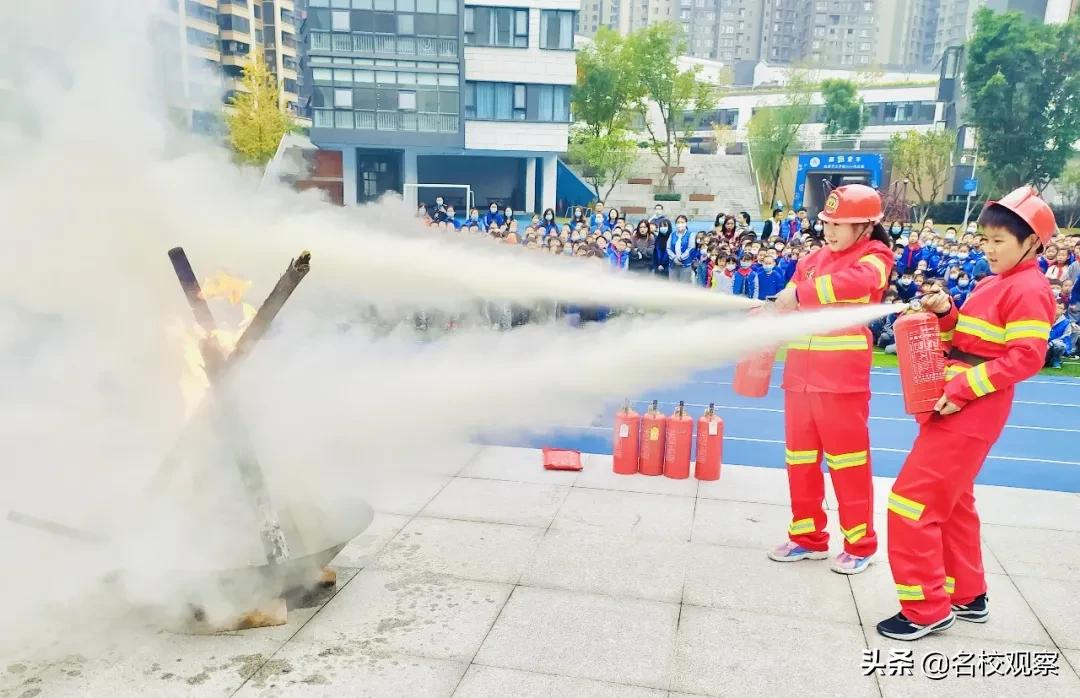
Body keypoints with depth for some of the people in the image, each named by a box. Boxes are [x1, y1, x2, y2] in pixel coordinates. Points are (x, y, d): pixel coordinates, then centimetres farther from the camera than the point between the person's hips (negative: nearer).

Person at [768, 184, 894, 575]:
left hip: (842, 377, -6)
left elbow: (856, 282, -25)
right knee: (800, 458, 12)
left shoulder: (875, 255, -2)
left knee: (848, 460, 3)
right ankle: (808, 537, 27)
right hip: (800, 373, 6)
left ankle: (860, 544, 19)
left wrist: (801, 293, -28)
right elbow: (788, 305, 17)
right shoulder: (813, 259, 15)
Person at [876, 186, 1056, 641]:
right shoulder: (994, 284, 15)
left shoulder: (1029, 290, -13)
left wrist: (963, 389, -24)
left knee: (913, 501, -9)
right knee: (950, 501, 20)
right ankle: (967, 596, 34)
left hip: (969, 413, -10)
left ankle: (927, 609, 3)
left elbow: (1026, 357, -22)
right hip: (956, 408, 10)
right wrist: (945, 313, -2)